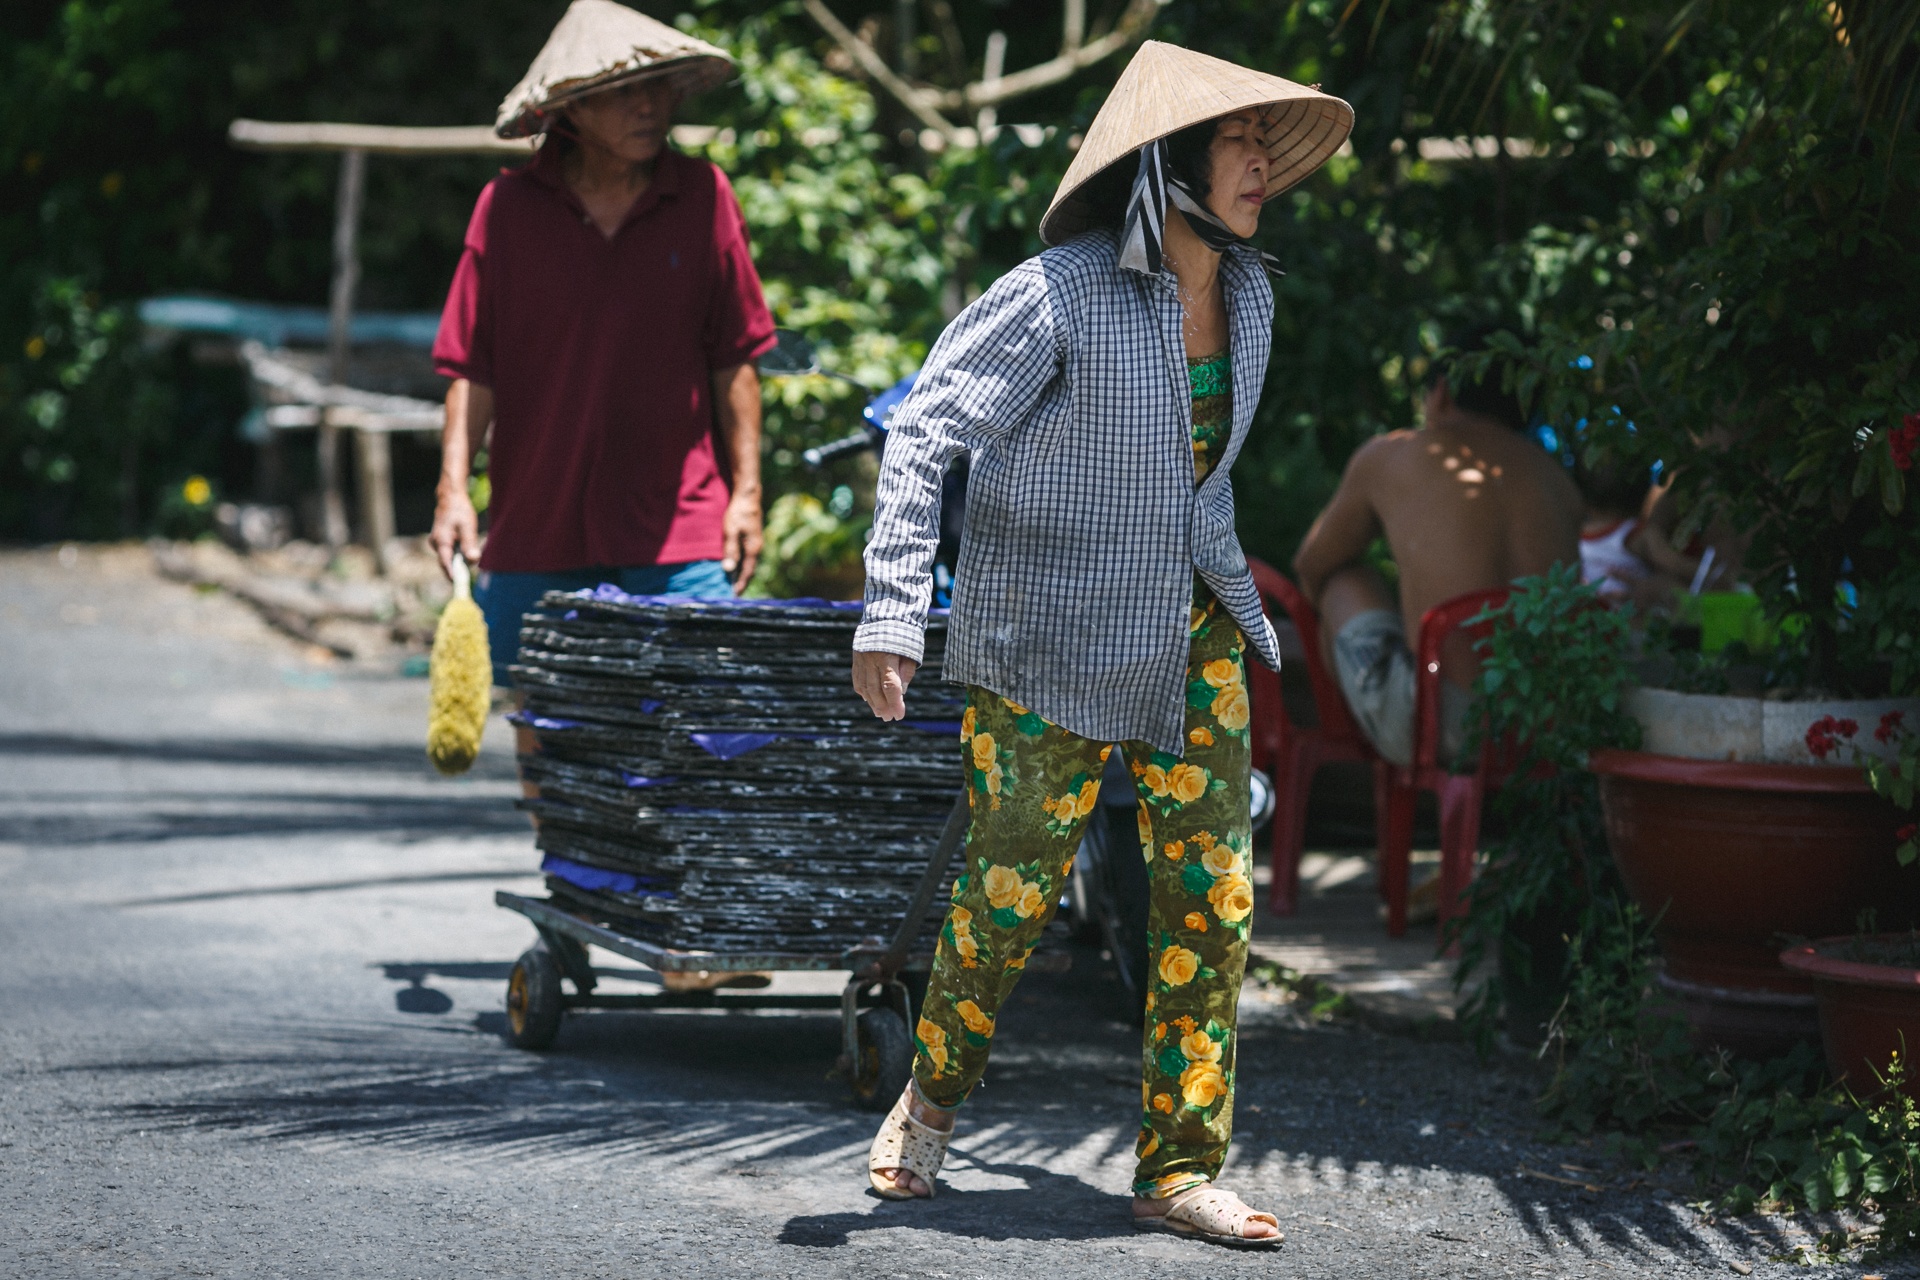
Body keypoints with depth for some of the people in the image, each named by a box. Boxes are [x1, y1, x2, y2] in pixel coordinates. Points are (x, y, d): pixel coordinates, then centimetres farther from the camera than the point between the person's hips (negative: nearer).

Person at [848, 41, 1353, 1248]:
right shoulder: (1062, 296, -19)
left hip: (1192, 627, 6)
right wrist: (893, 613, -26)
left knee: (1214, 889, 0)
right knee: (1014, 889, 3)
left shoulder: (1246, 293, 3)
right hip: (1049, 639, -6)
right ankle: (934, 1098, 31)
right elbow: (926, 432, -19)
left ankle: (1181, 1168, 8)